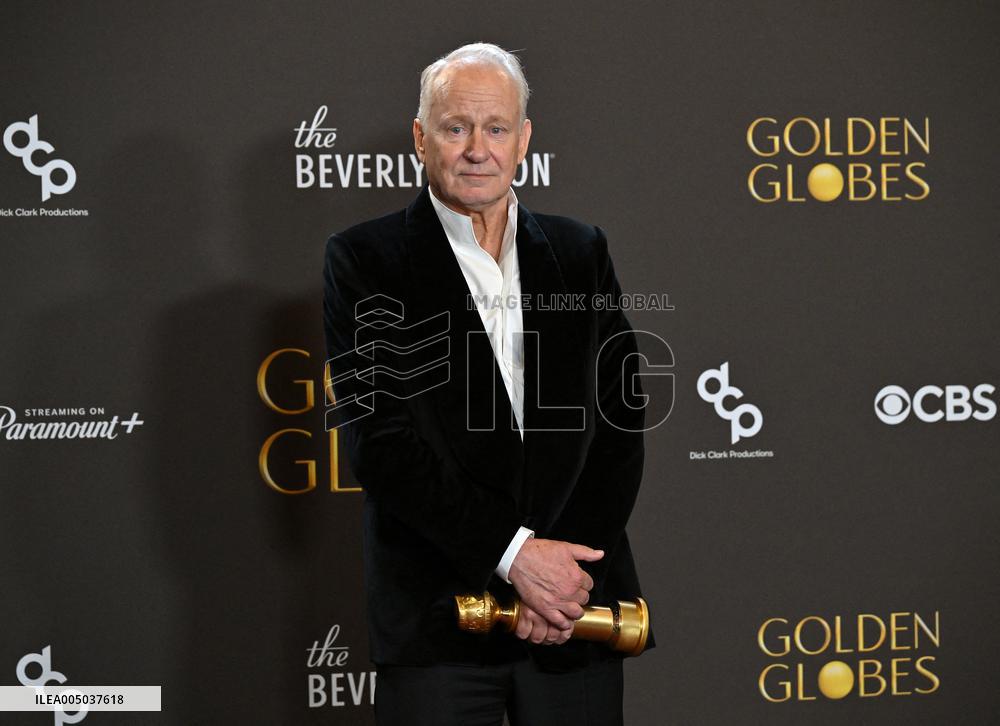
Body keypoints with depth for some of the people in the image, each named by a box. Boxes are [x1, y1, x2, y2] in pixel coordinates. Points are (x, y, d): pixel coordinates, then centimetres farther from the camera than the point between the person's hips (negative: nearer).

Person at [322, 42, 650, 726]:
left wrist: (567, 571, -8)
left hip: (577, 600, 3)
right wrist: (513, 554, -15)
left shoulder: (581, 252, 10)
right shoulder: (364, 259, 0)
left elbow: (621, 419, 5)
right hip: (436, 615, -3)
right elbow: (379, 438, -9)